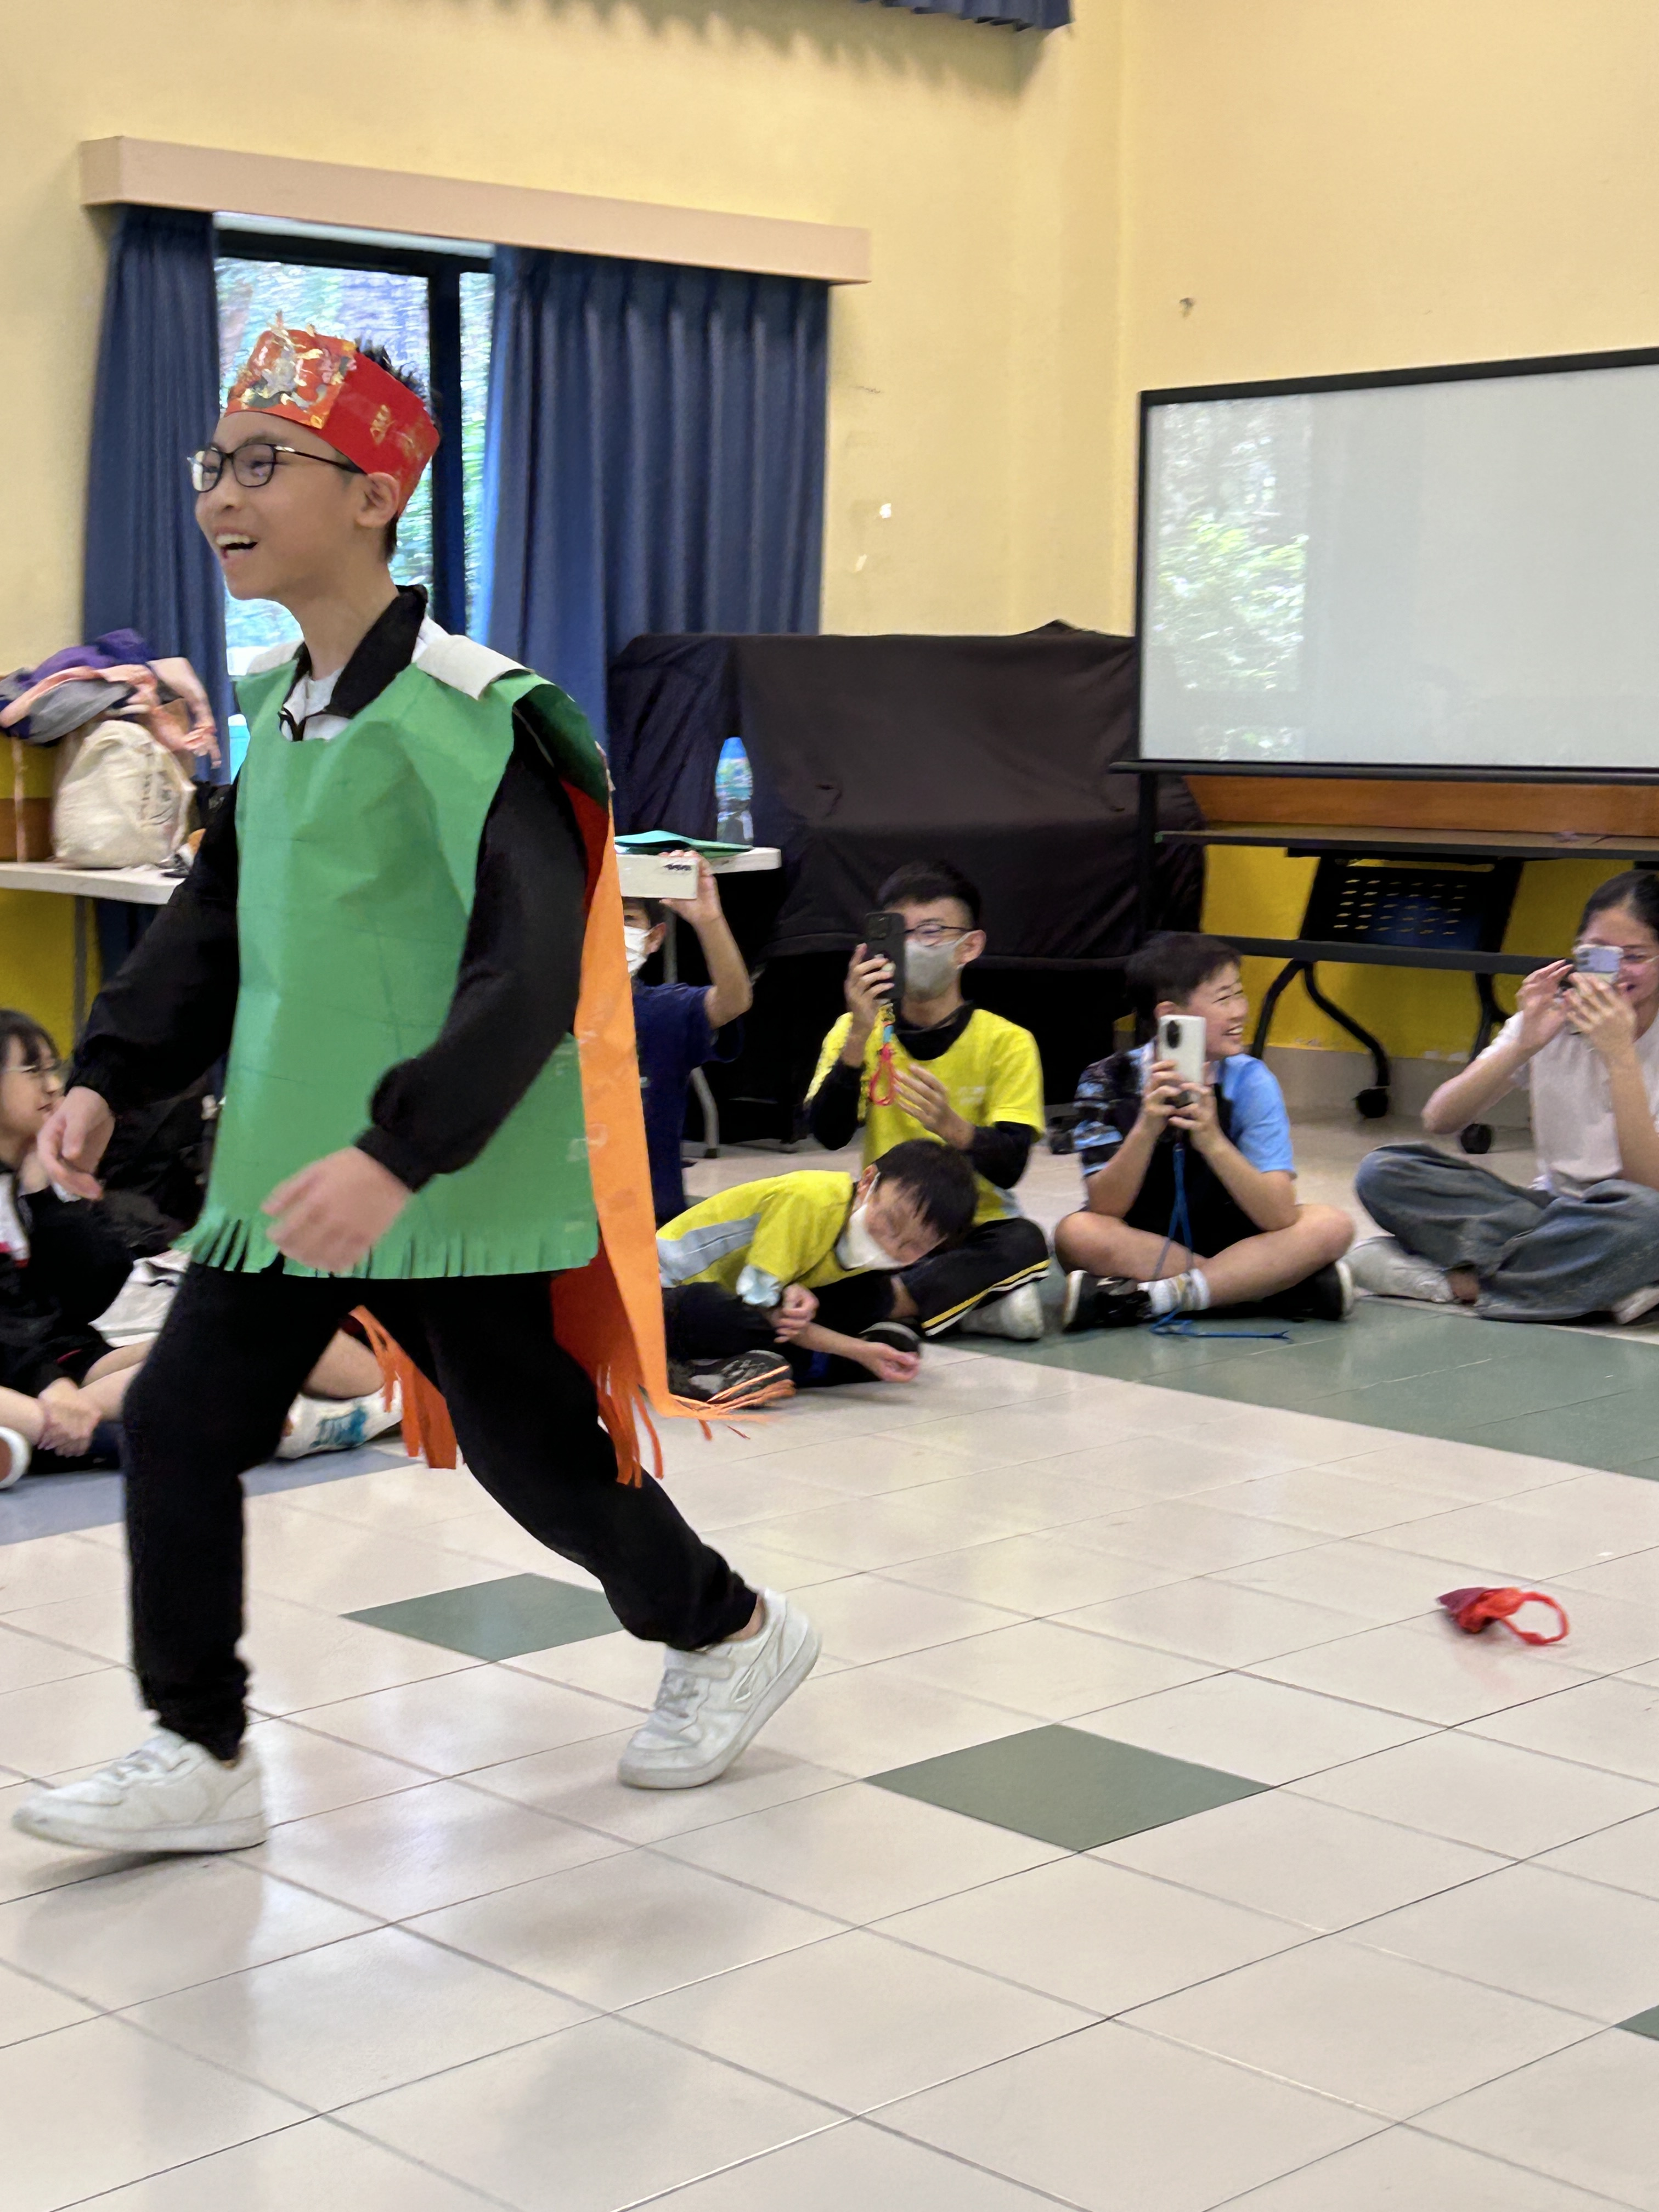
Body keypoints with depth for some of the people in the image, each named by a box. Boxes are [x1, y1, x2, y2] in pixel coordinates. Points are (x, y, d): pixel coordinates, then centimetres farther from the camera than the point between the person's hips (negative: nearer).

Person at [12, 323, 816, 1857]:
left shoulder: (467, 713, -18)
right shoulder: (278, 708, 9)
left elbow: (533, 973, -24)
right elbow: (218, 919, 18)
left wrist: (398, 1152, -32)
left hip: (460, 1184, -7)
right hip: (285, 1170, 8)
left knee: (534, 1454, 6)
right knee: (180, 1425, 2)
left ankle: (730, 1635, 32)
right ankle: (201, 1759, 15)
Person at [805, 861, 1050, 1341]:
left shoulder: (1006, 1042, -3)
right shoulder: (856, 1032, 3)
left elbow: (1009, 1166, -13)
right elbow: (829, 1134, -13)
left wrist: (951, 1127, -33)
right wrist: (859, 1036, -25)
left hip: (973, 1233, 0)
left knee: (1023, 1242, -34)